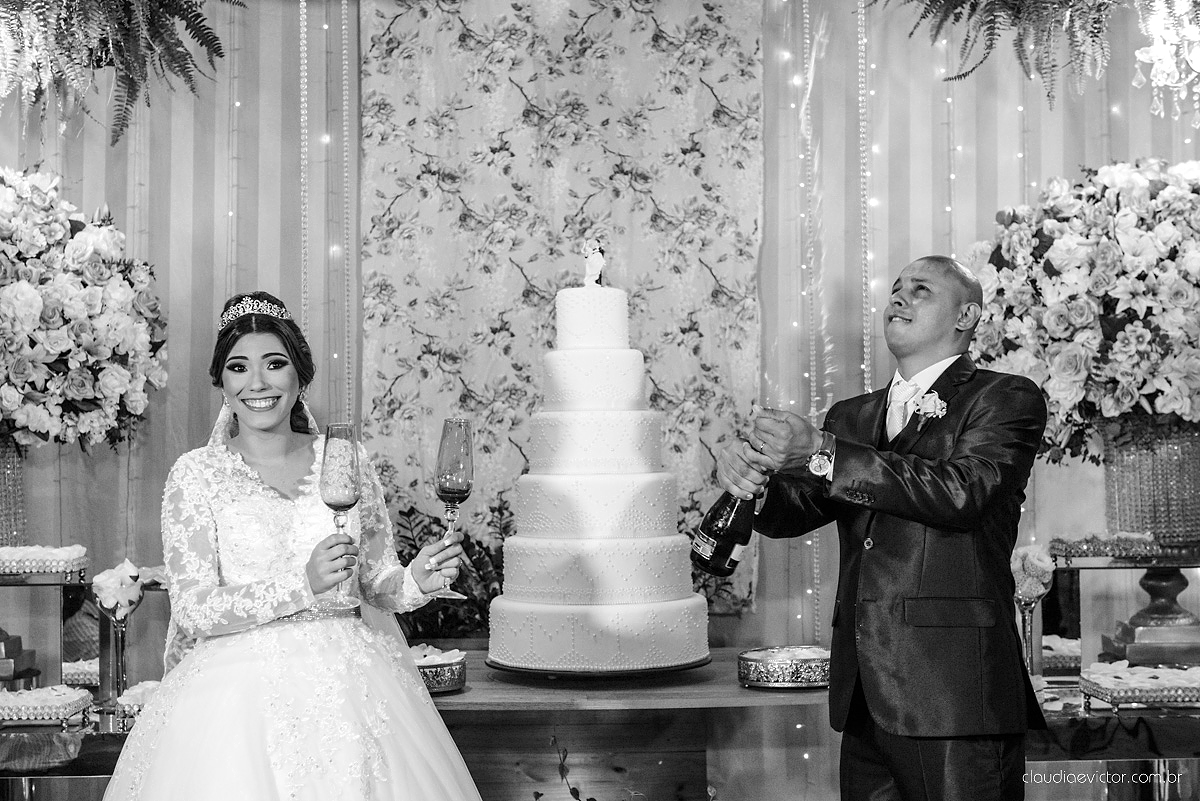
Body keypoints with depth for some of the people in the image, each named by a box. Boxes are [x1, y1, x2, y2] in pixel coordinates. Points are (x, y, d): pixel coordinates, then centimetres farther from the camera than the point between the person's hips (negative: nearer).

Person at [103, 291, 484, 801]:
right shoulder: (196, 474, -2)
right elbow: (194, 610, -9)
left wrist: (416, 581, -11)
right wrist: (303, 583, -20)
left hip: (349, 678, 2)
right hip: (240, 691, -2)